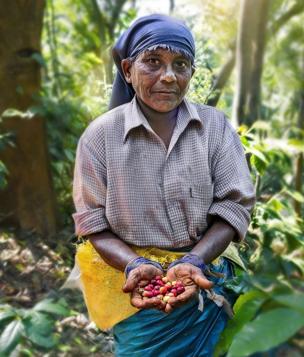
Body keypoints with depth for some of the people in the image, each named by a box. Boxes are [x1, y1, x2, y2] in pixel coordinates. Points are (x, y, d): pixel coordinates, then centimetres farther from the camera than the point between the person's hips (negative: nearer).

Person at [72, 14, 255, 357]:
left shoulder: (216, 126, -4)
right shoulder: (100, 135, -7)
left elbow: (233, 205, -8)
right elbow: (94, 223, -7)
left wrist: (193, 261, -23)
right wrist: (135, 265, -24)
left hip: (205, 283, 2)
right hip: (140, 291, -1)